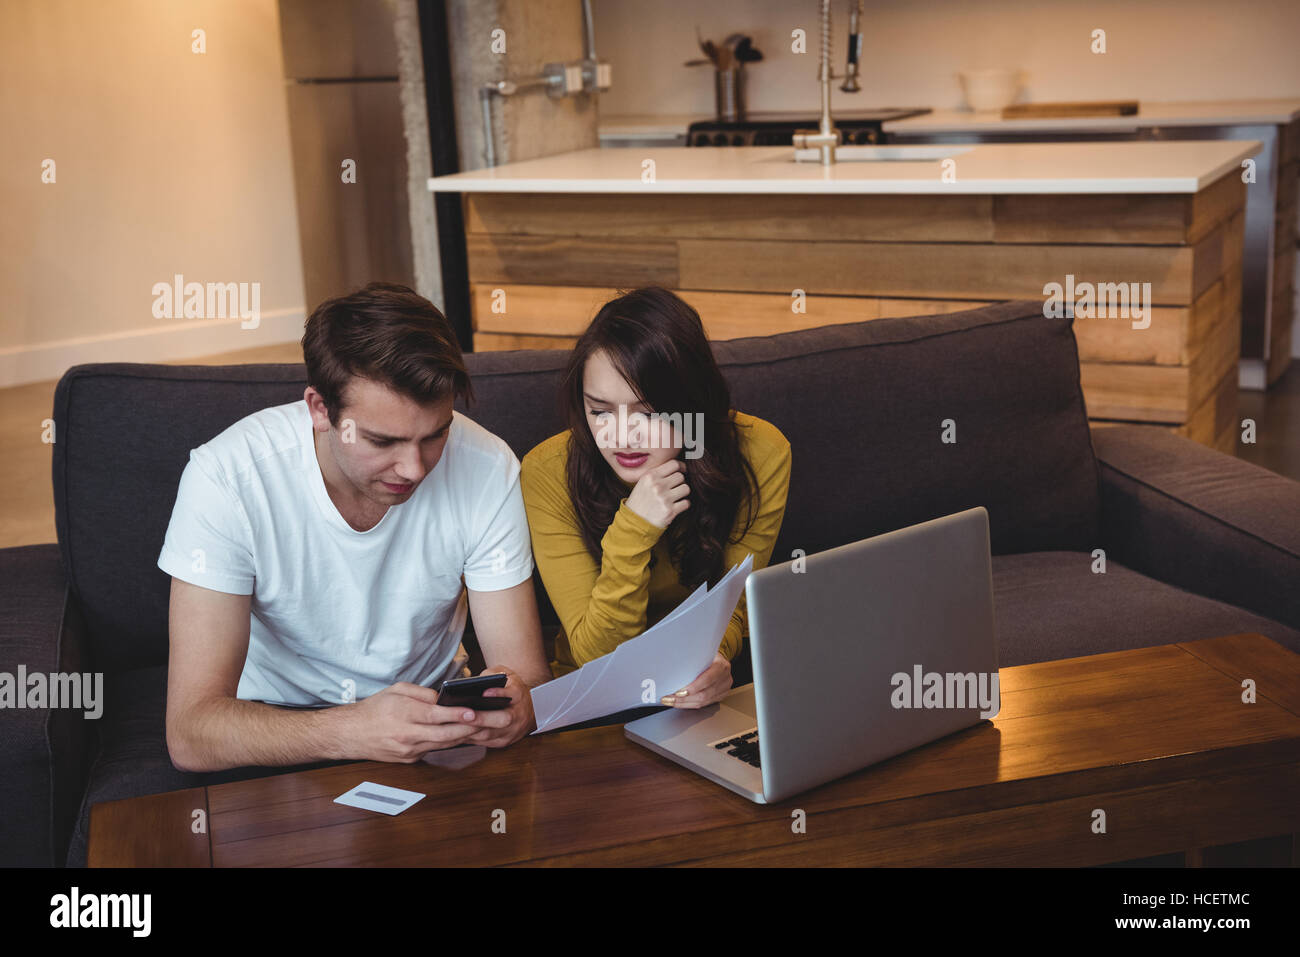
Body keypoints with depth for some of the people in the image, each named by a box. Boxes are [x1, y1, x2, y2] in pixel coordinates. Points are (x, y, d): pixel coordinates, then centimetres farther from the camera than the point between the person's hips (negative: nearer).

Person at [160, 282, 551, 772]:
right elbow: (189, 735, -27)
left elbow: (529, 675, -11)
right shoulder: (226, 478, -24)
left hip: (431, 711, 1)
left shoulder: (486, 469, -17)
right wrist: (354, 730, -45)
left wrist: (513, 704, -37)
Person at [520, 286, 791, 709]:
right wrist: (633, 530, -31)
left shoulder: (760, 453, -15)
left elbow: (730, 605, -5)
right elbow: (598, 655, -16)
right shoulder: (548, 475, -18)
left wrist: (713, 656, -29)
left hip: (705, 691, 3)